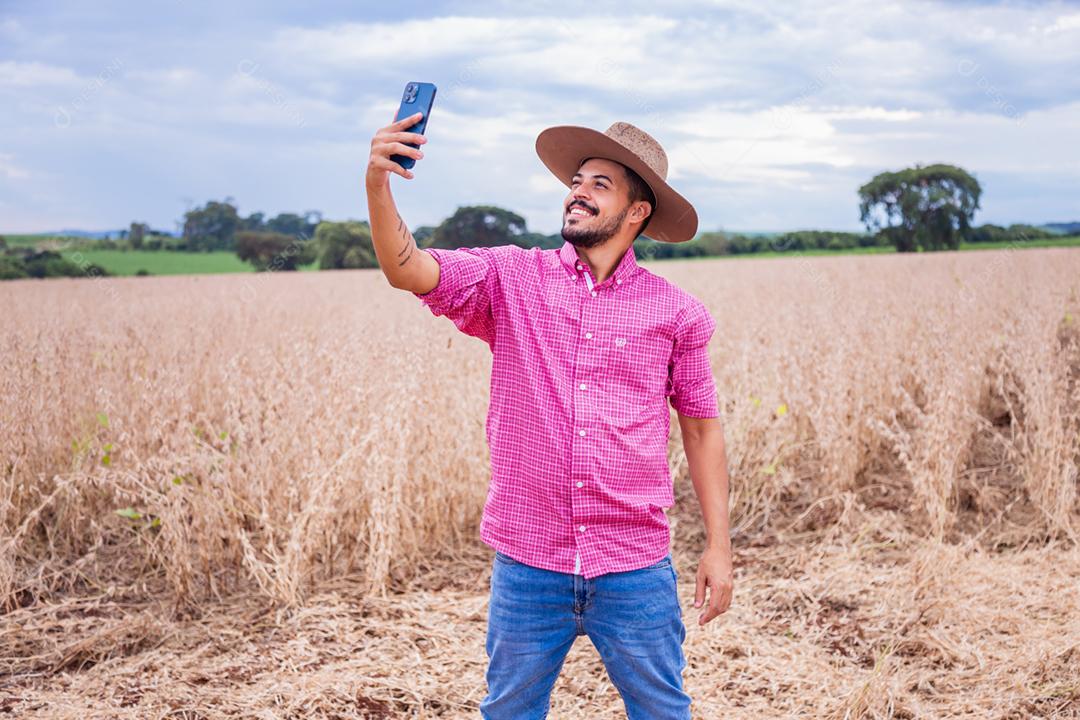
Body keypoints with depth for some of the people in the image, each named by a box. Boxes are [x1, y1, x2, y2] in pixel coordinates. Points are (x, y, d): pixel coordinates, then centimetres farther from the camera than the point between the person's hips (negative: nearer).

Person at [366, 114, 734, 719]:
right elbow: (410, 271, -13)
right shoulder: (511, 278, 1)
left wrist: (719, 544, 4)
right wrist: (378, 186, -30)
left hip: (635, 569, 0)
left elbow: (702, 425, 7)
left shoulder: (675, 311, 1)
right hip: (528, 562, 1)